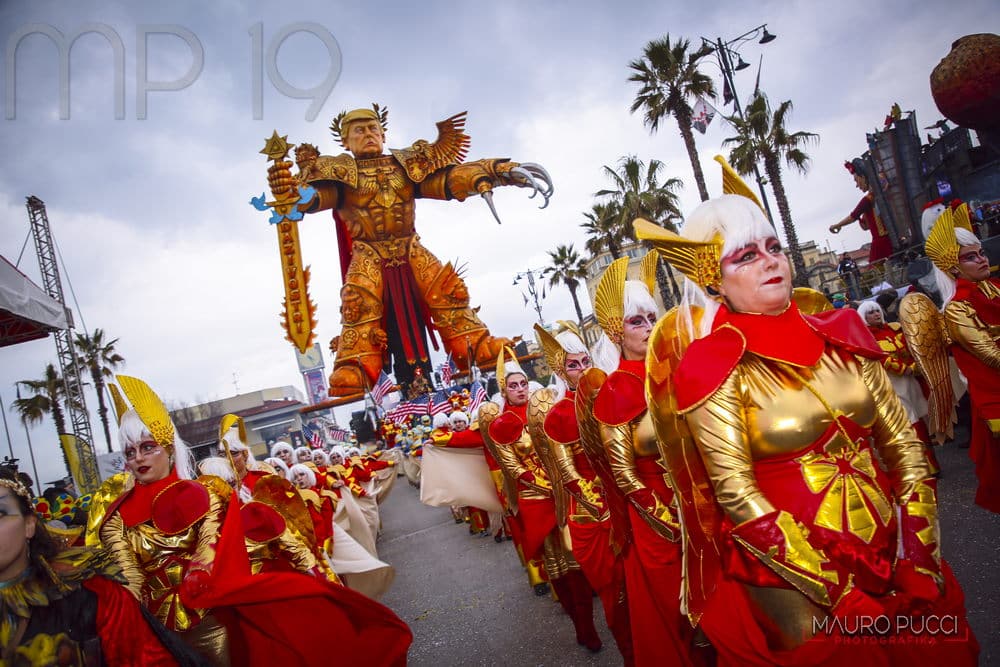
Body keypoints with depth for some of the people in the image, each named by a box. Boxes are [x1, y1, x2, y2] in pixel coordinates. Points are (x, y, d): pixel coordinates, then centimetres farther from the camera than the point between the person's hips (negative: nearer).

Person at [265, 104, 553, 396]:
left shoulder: (408, 165, 10)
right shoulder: (338, 173, 4)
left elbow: (449, 178, 3)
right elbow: (315, 195, -15)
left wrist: (500, 171, -9)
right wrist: (289, 192, -41)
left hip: (412, 252, 2)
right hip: (369, 259, -2)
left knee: (447, 292, -7)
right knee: (360, 305, -21)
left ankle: (480, 347, 4)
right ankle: (352, 371, -21)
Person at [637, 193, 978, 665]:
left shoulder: (838, 335, 3)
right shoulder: (711, 367, -12)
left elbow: (903, 441, 6)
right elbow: (737, 496, -14)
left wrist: (918, 554, -3)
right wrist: (840, 588, -14)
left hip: (891, 553, 4)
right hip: (788, 570, -4)